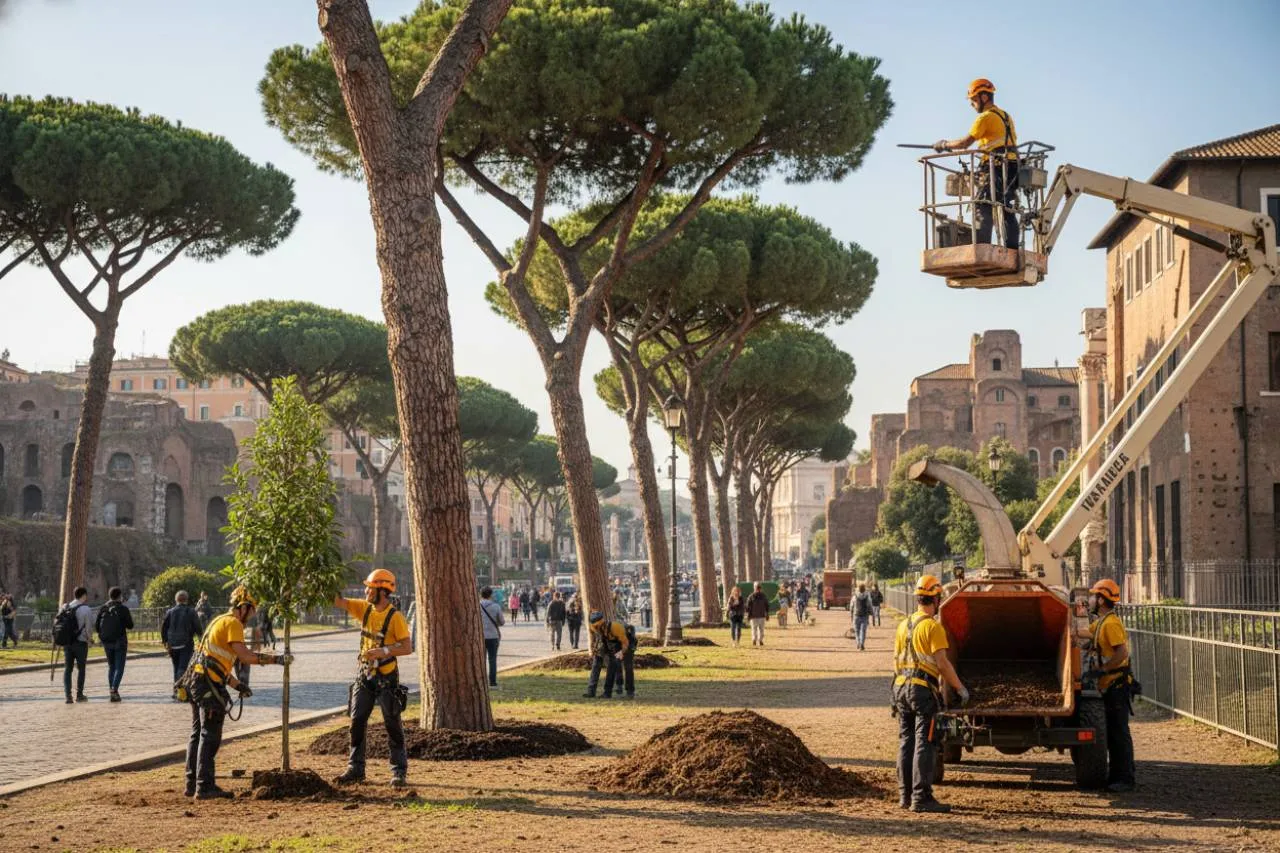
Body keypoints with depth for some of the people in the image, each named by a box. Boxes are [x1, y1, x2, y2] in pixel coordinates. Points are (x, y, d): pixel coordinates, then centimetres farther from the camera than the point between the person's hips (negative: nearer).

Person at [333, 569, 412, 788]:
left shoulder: (395, 617, -14)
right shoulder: (364, 608, 4)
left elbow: (407, 647, -17)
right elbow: (338, 601, 4)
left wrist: (384, 651, -28)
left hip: (386, 677, -6)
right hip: (365, 674, 6)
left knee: (392, 724, -1)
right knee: (357, 721, 5)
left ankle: (399, 772, 5)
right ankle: (355, 769, 13)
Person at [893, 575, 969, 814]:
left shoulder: (903, 625, 12)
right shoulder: (933, 626, -11)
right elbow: (942, 662, -16)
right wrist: (960, 688, -8)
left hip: (901, 687, 8)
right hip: (923, 689, -8)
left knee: (906, 742, 13)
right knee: (925, 744, -6)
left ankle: (905, 795, 16)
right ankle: (921, 797, -10)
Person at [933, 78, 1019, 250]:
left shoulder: (986, 117, -6)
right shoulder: (1006, 117, 20)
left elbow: (966, 142, -12)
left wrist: (945, 144, 2)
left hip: (995, 168, -9)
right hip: (1012, 169, 9)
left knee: (983, 209, -12)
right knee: (1007, 210, 9)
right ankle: (1012, 249, 5)